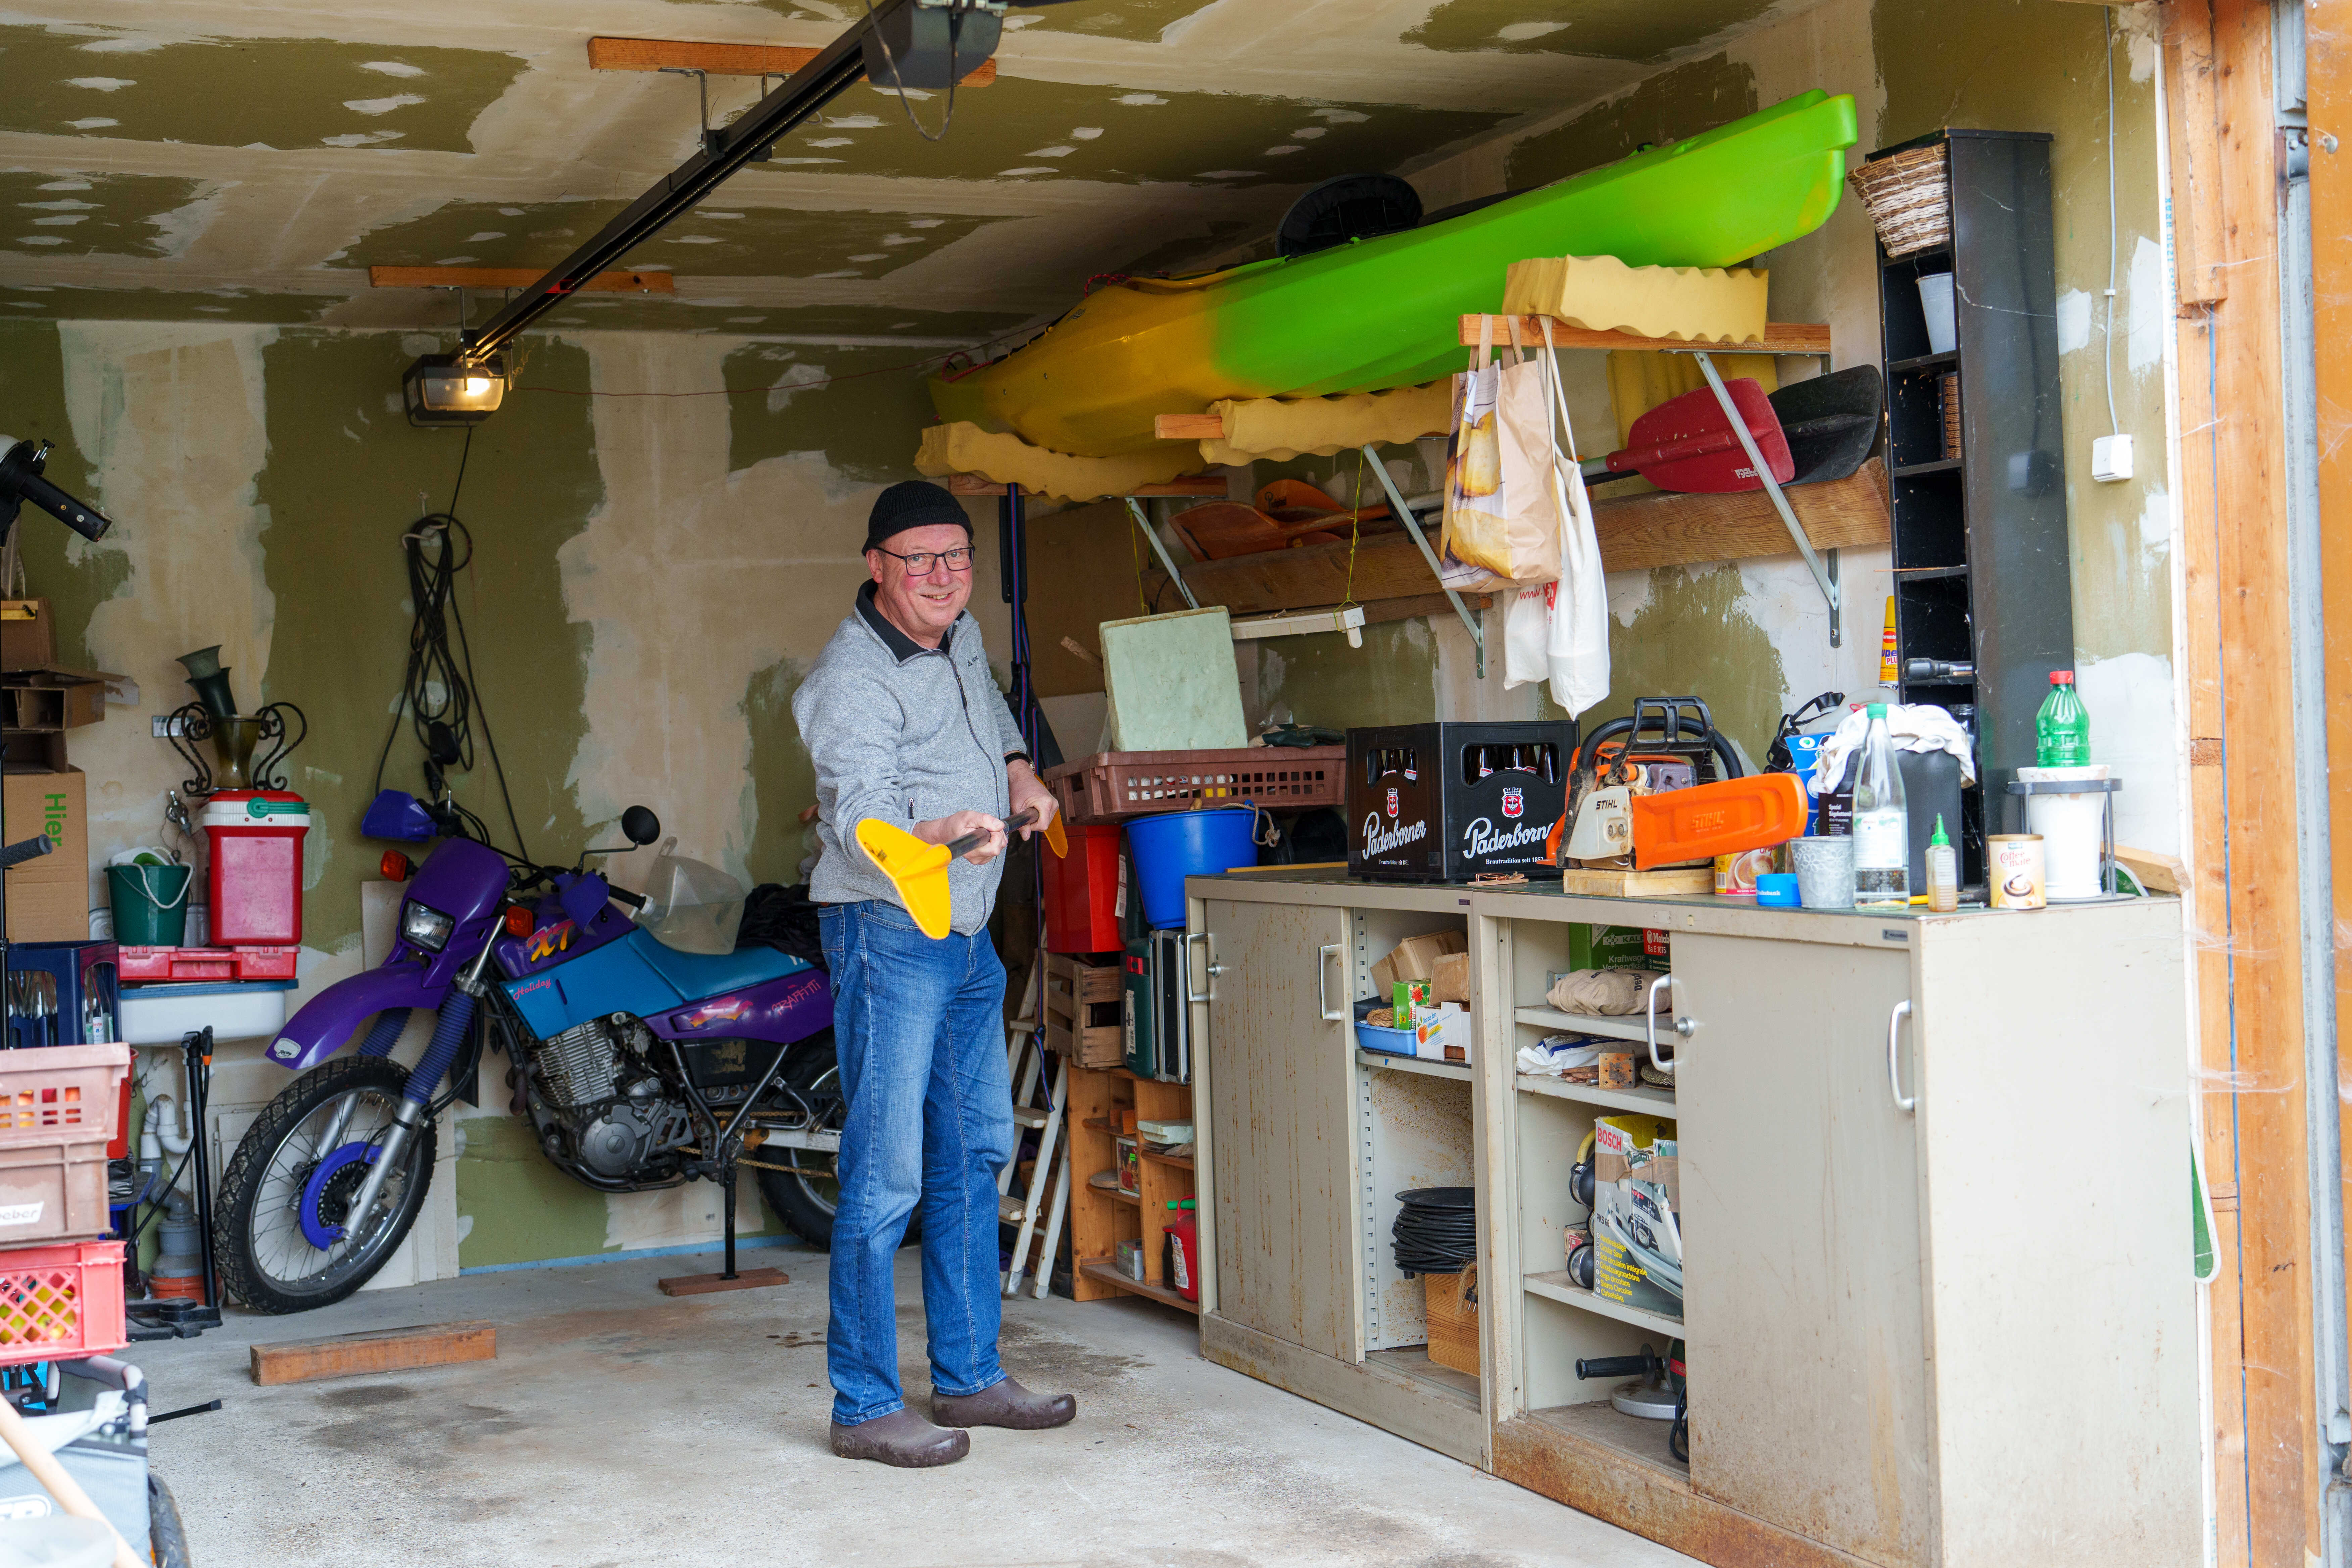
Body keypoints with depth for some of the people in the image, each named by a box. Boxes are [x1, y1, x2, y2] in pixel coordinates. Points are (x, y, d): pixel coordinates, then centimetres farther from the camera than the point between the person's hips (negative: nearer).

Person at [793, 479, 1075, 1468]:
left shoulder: (963, 639, 10)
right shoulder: (855, 678, -18)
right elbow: (861, 822, -30)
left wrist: (1021, 774, 15)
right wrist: (949, 831, -48)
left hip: (967, 936, 10)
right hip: (889, 933, -9)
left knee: (975, 1155, 15)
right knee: (886, 1175, -9)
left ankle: (968, 1377, 26)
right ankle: (865, 1408, -1)